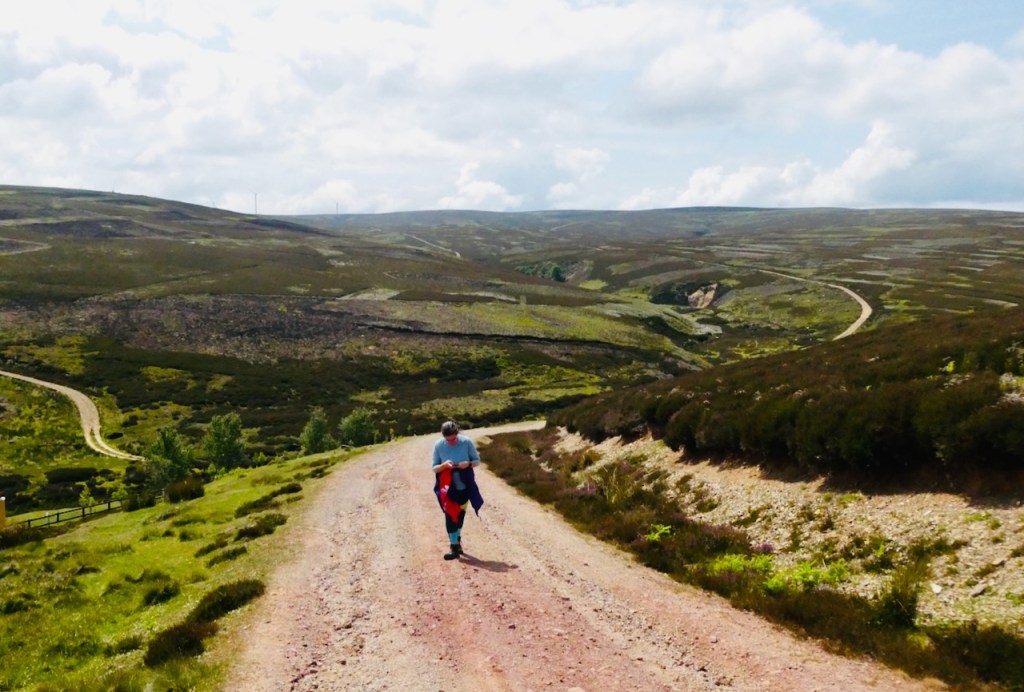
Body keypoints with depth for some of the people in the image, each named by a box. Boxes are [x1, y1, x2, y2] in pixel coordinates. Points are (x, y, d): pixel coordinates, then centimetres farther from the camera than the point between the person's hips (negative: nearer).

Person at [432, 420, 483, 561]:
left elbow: (477, 460, -3)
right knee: (450, 515, -8)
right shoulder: (438, 445, -13)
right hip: (448, 487, -1)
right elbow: (434, 467, -5)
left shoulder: (467, 442, -14)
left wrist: (468, 464, -24)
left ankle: (457, 541, 35)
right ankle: (454, 547, -3)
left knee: (460, 514, 15)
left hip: (464, 486, 1)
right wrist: (444, 465, -26)